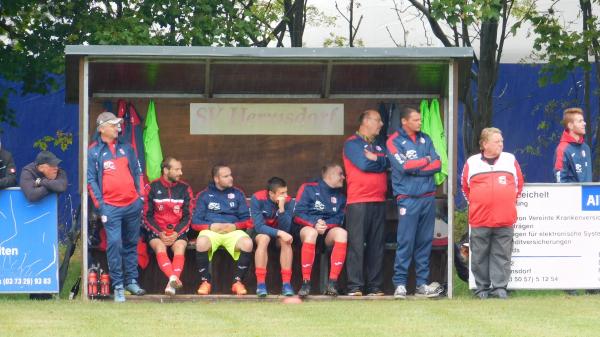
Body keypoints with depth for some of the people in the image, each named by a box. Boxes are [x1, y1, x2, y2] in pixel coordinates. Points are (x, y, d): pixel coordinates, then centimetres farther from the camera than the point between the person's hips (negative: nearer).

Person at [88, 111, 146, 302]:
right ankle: (118, 286, -8)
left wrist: (140, 196, 9)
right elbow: (91, 180, -2)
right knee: (114, 244, -11)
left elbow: (137, 172, 17)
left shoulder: (126, 148, 12)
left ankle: (131, 281, 19)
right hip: (111, 206, -4)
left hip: (132, 205, 4)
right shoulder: (93, 152, 0)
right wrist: (100, 206, -8)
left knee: (131, 243, 10)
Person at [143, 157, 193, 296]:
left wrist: (176, 233, -9)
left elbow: (187, 216, 8)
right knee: (160, 247, -32)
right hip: (156, 231, -1)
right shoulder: (152, 188, 5)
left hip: (178, 231, 1)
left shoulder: (185, 188, 9)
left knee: (180, 247, -30)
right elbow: (147, 216, 4)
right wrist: (160, 233, -10)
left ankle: (172, 284, -48)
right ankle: (173, 278, -54)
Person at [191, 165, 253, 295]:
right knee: (201, 243, -37)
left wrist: (234, 226, -9)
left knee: (247, 243, -32)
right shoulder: (204, 195, 11)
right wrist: (212, 226, -11)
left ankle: (237, 281, -17)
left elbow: (247, 221, 12)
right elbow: (196, 222, 7)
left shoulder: (238, 194, 15)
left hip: (233, 231, 1)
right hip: (210, 230, -1)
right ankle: (205, 281, -19)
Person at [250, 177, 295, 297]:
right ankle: (260, 284, -37)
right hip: (260, 233, -2)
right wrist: (279, 233, -38)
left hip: (279, 233, 2)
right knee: (264, 238, -36)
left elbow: (285, 228, -20)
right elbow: (258, 226, -26)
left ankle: (286, 283, -31)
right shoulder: (257, 198, -21)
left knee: (286, 240, -31)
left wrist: (281, 208, -34)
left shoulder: (288, 201, -15)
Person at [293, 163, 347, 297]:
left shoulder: (340, 196, 15)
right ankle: (305, 282, -36)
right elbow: (298, 215, -5)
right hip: (307, 227, -3)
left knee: (342, 233, -31)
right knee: (311, 233, -40)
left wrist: (325, 225, -15)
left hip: (328, 232, 3)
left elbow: (340, 219, 5)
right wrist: (314, 223, -21)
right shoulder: (308, 188, 2)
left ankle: (332, 282, -34)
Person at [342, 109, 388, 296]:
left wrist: (375, 158, -8)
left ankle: (375, 286, 7)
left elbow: (386, 163, 6)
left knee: (377, 245, 5)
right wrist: (379, 161, 2)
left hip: (378, 201, 7)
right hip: (358, 201, -7)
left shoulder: (379, 146, 21)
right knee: (356, 243, -8)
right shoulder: (352, 144, 0)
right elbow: (363, 164, -13)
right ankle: (355, 286, -10)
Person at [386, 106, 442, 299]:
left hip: (428, 197, 5)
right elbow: (404, 166, -13)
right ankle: (400, 284, -5)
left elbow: (437, 164, 5)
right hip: (408, 198, -5)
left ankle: (422, 284, 9)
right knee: (405, 242, -8)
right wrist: (426, 161, 0)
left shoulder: (425, 139, 15)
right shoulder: (394, 141, 0)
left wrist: (415, 167, -6)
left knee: (425, 242, 6)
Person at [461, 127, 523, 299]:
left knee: (502, 255, 1)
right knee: (480, 256, 3)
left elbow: (519, 184, 17)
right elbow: (465, 187, 15)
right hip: (479, 219, 0)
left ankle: (500, 287, 4)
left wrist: (510, 201, 11)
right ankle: (482, 288, 11)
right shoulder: (472, 163, 5)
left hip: (505, 220, 1)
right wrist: (476, 204, 10)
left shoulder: (510, 160, 8)